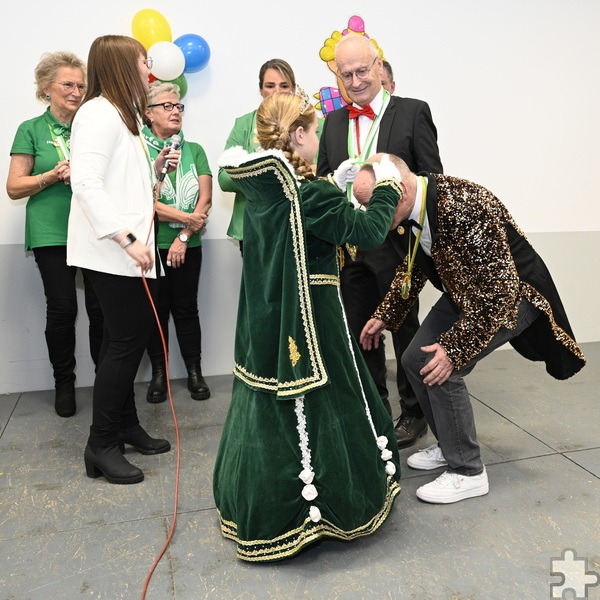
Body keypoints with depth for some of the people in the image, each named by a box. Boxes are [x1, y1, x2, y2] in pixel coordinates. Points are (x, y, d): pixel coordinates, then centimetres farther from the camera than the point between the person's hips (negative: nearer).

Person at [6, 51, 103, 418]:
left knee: (101, 307, -2)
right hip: (52, 233, -2)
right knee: (62, 308, -1)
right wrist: (55, 174, -13)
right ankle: (64, 382, 18)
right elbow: (14, 187, 1)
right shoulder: (32, 130, 5)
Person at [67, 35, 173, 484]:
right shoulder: (99, 113, -9)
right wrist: (127, 238, -26)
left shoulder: (124, 115, 22)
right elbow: (87, 182, -21)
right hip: (111, 251, -10)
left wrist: (156, 169, 6)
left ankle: (126, 425, 26)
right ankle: (102, 445, 7)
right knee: (126, 342, -6)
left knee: (130, 337, 13)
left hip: (129, 250, 10)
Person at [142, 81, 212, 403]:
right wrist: (186, 217, -11)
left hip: (187, 245, 2)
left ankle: (194, 372, 16)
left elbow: (205, 199, 0)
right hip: (150, 244, -2)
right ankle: (159, 373, 19)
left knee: (186, 308, 7)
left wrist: (183, 236, -8)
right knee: (156, 309, 7)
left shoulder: (194, 150, 7)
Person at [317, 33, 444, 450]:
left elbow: (432, 179, -5)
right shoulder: (334, 123, 11)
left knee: (405, 329, 9)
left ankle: (414, 413, 27)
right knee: (360, 332, 13)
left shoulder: (413, 112, -2)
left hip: (397, 241, -4)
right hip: (349, 244, 5)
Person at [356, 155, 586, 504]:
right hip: (463, 292, 8)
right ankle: (450, 444, 25)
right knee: (415, 361, 4)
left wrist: (455, 348, -30)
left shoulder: (465, 207, -34)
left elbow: (499, 290, -33)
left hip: (513, 294, -8)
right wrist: (384, 317, 8)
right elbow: (413, 267, 9)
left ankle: (468, 472, 1)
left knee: (441, 368, -19)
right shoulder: (409, 210, -9)